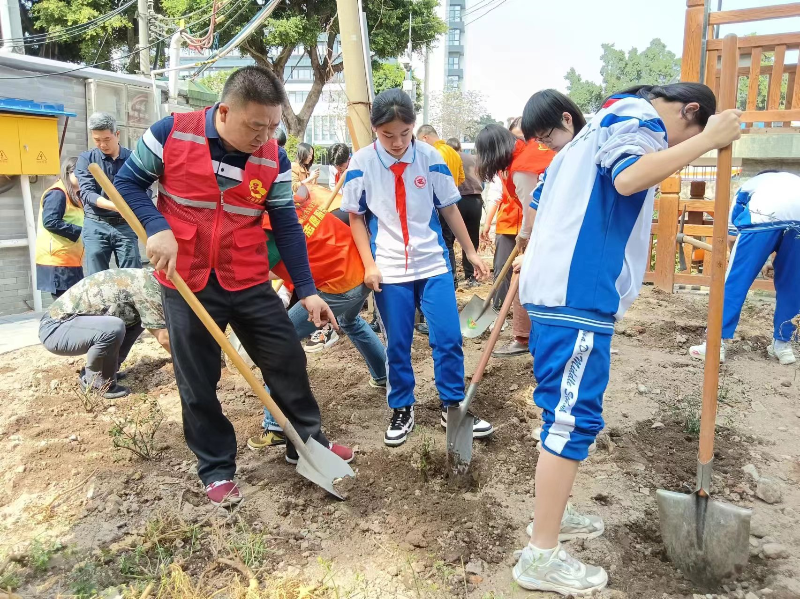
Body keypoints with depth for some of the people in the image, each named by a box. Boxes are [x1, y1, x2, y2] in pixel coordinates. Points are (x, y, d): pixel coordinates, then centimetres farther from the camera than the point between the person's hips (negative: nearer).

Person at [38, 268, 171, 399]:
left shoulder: (146, 278, 6)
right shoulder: (147, 283, -21)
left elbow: (157, 329, 17)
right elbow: (163, 338, -20)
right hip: (55, 329, -9)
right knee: (113, 329, -33)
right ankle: (95, 381, -8)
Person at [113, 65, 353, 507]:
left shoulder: (274, 160, -4)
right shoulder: (170, 134, -11)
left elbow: (286, 227, 0)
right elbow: (128, 182, -2)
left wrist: (306, 290, -2)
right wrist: (156, 228, -20)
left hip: (249, 282, 2)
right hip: (186, 283, -2)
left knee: (288, 360, 7)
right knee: (198, 383, 8)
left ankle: (307, 441, 28)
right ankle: (215, 468, 27)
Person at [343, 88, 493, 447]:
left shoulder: (430, 158, -4)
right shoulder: (361, 163, -6)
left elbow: (449, 208, 5)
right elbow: (356, 217, 1)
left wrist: (470, 252, 9)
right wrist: (369, 265, -6)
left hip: (433, 263, 1)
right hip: (389, 270, -1)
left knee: (448, 338, 2)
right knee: (397, 345, 8)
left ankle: (453, 407, 19)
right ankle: (402, 410, 25)